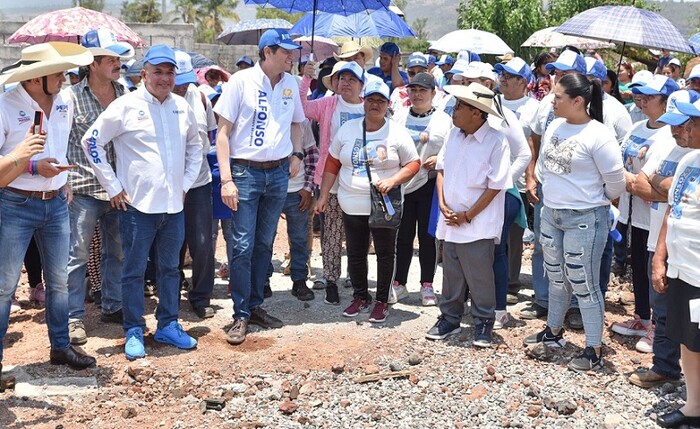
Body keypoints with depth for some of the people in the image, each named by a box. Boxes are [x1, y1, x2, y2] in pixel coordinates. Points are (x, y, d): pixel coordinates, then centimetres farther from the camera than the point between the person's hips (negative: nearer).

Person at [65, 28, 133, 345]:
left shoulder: (125, 94, 7)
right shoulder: (72, 97, -6)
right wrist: (63, 183, -9)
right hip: (83, 189, -5)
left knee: (118, 251, 14)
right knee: (77, 255, 1)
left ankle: (112, 307, 29)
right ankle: (74, 317, 11)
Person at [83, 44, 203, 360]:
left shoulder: (182, 107, 6)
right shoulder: (126, 106, -8)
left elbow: (195, 145, 22)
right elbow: (91, 142, -5)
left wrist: (186, 182, 12)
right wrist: (113, 187, -6)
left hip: (174, 204, 5)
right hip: (137, 204, -4)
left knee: (170, 268, 14)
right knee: (134, 271, 4)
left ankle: (168, 326, 26)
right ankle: (134, 332, 16)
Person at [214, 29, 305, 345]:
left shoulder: (291, 84, 7)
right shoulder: (241, 81, -8)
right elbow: (223, 132, -8)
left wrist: (297, 155, 7)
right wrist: (226, 179, -14)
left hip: (278, 174, 5)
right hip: (246, 172, -5)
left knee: (264, 245, 11)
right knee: (243, 246, -4)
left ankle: (255, 306, 23)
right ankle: (240, 315, 4)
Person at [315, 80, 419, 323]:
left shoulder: (397, 133, -3)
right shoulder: (348, 129, 5)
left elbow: (413, 164, -1)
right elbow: (332, 164, 9)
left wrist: (392, 180, -18)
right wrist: (323, 196, 6)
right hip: (352, 206, 3)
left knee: (385, 254, 5)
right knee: (355, 254, 11)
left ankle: (382, 302, 18)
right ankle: (360, 298, 28)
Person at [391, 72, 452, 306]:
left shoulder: (443, 120, 4)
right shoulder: (399, 117, 10)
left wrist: (439, 159, -17)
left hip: (430, 184, -1)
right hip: (403, 184, 2)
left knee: (427, 236, 6)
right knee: (403, 236, 6)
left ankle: (427, 286, 15)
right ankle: (399, 284, 15)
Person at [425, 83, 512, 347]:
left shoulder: (496, 142, -14)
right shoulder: (454, 135, 5)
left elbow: (495, 186, -14)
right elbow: (441, 169, 12)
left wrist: (468, 216, -13)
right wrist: (442, 205, -2)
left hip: (477, 226, -6)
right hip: (450, 222, 6)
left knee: (480, 277, 5)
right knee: (451, 274, 16)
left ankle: (483, 322, 22)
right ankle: (450, 318, 31)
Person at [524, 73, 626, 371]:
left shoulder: (598, 136, -18)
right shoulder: (554, 126, 4)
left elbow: (615, 181, -13)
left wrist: (596, 201, 2)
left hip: (584, 220, -7)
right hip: (550, 213, 7)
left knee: (584, 284, -2)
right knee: (557, 278, 21)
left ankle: (594, 350, 9)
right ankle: (554, 331, 39)